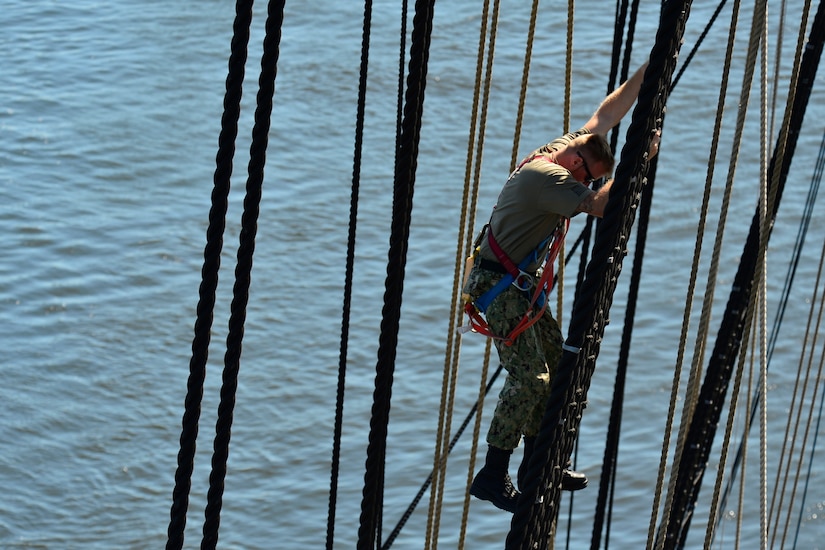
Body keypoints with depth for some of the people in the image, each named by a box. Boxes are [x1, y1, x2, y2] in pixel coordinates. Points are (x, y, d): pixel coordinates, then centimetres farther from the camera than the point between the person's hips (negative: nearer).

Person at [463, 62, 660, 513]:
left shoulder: (556, 154, 7)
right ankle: (492, 476, -8)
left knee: (555, 363, 11)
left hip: (521, 285, 10)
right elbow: (601, 204, -33)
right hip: (499, 285, -10)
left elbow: (605, 115, 14)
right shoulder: (547, 176, -22)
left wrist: (647, 72, 10)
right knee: (529, 376, -13)